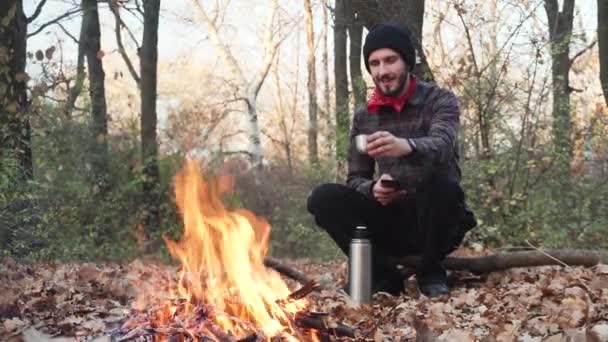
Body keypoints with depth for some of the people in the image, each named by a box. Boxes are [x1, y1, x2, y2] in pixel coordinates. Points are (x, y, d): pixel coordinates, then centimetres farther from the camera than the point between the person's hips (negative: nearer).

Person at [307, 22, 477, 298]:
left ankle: (431, 274, -11)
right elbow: (355, 179, 7)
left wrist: (407, 147, -52)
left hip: (434, 222, -3)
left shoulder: (440, 101, -6)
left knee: (440, 178, -36)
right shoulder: (363, 117, 6)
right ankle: (384, 275, -11)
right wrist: (373, 189, -19)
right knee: (323, 198, -19)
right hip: (392, 222, 3)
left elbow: (442, 146, -29)